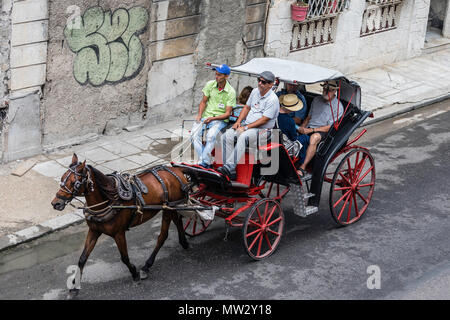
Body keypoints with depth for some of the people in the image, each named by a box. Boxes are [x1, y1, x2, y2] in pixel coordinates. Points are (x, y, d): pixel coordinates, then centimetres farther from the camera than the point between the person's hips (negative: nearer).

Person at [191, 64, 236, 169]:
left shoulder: (231, 92, -8)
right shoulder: (210, 84, 3)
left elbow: (227, 113, -9)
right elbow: (203, 102, 11)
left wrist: (212, 118, -21)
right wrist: (199, 115, -7)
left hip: (220, 120, -4)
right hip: (206, 116, 4)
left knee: (211, 135, -34)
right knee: (194, 133, -24)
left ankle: (204, 162, -23)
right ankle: (207, 162, -22)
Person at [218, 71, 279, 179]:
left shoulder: (273, 99, -13)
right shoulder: (255, 91, 12)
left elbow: (264, 120, -17)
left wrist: (246, 127, -18)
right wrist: (238, 122, 6)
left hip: (263, 129, -8)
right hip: (247, 124, 8)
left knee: (243, 137, -37)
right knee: (227, 136, -16)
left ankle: (229, 167, -41)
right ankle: (230, 171, -23)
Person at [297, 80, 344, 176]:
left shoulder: (338, 106, -3)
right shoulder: (316, 100, 18)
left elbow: (330, 127, -9)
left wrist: (311, 130, -16)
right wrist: (302, 127, 2)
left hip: (323, 132, -6)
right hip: (308, 129, 6)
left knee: (314, 137, -40)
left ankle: (303, 167, -41)